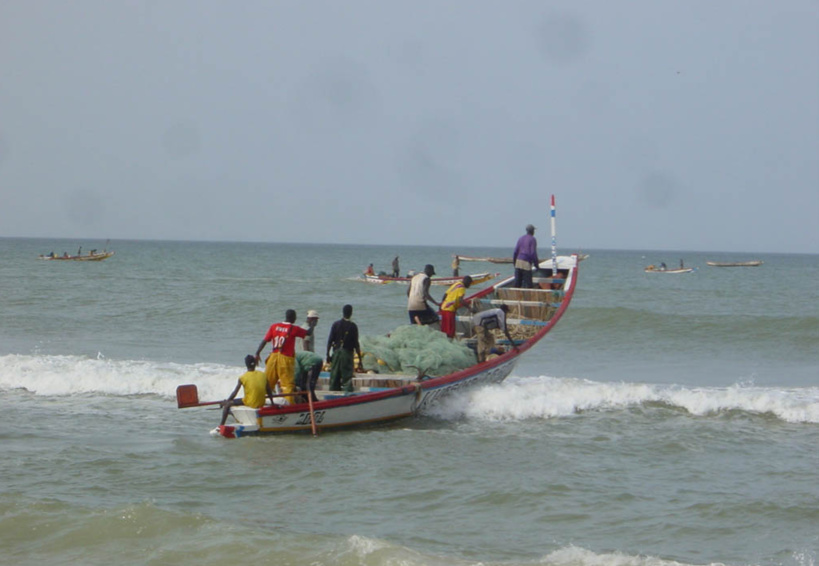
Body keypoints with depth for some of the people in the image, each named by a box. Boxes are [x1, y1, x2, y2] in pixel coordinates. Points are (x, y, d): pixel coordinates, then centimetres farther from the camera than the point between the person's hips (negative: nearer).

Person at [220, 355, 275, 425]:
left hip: (250, 403, -5)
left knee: (227, 404, 7)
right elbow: (269, 391, 12)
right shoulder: (263, 375, 3)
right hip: (261, 404, 5)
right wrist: (272, 403, 24)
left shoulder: (242, 377, -8)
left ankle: (221, 425, -1)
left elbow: (234, 393, -4)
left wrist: (226, 402, 10)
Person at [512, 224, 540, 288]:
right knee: (527, 285, -4)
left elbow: (516, 251, 11)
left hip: (518, 261, 6)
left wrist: (514, 262, 18)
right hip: (526, 264, -6)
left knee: (517, 283, 6)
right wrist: (536, 264, 0)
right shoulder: (532, 240, -2)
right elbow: (533, 253, -9)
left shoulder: (521, 238, 14)